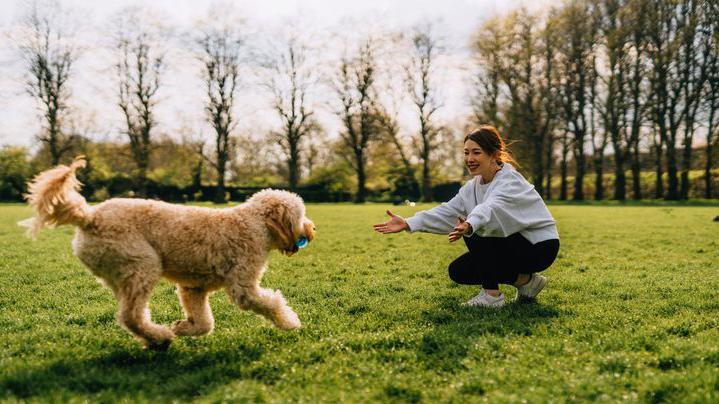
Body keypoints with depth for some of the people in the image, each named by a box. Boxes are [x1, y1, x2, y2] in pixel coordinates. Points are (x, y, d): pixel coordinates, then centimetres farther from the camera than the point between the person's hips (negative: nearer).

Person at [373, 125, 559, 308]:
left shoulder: (510, 181, -24)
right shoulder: (474, 186, 2)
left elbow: (490, 208, -46)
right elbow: (448, 211, -9)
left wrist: (469, 226, -67)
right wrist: (408, 224, -21)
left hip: (540, 247, -9)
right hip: (512, 246, 9)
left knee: (474, 234, -27)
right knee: (458, 272, 2)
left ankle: (492, 295, -14)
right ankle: (525, 281, 9)